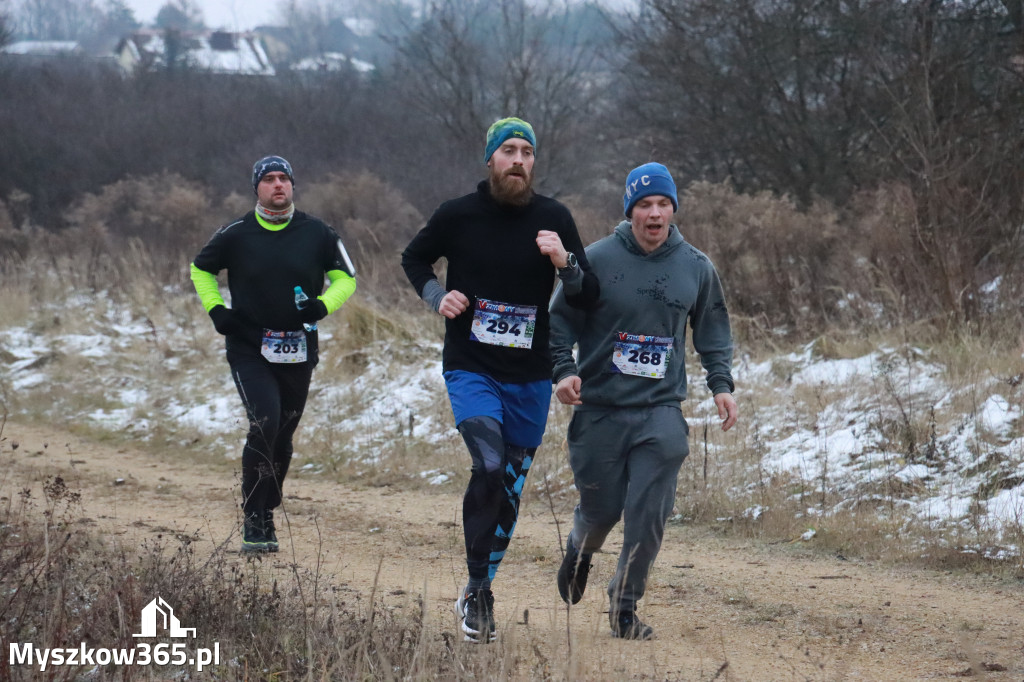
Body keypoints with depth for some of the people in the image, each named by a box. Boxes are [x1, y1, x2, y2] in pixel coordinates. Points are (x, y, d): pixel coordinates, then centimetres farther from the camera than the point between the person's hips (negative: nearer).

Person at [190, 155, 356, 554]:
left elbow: (345, 277, 12)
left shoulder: (317, 234, 2)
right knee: (265, 424, -18)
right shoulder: (236, 235, -1)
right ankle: (253, 522, -10)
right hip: (249, 349, -3)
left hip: (298, 353, 3)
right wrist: (215, 309, 0)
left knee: (283, 437, 9)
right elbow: (200, 269, 15)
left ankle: (267, 516, 25)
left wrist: (322, 305, -8)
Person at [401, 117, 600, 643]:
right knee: (489, 465, -23)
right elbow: (414, 259, 15)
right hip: (469, 368, -3)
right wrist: (437, 296, -4)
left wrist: (564, 262, -20)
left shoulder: (553, 219, -1)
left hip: (529, 377, 3)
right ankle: (478, 593, -13)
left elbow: (587, 299, 0)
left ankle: (477, 593, 27)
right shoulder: (458, 215, -4)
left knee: (511, 487, 9)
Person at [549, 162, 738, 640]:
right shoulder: (596, 260, -4)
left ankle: (625, 606, 5)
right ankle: (580, 550, 43)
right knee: (602, 507, 7)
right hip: (599, 410, -1)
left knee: (649, 513, -10)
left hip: (661, 411, 1)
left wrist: (721, 384, 5)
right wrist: (564, 371, -12)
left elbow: (713, 331, 17)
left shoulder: (696, 268, 4)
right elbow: (560, 320, 3)